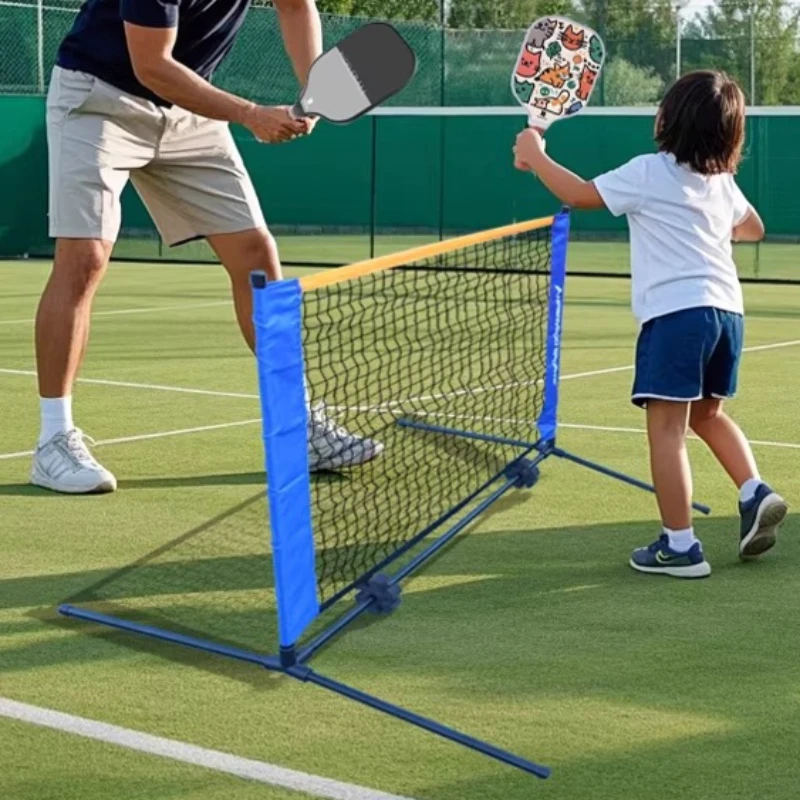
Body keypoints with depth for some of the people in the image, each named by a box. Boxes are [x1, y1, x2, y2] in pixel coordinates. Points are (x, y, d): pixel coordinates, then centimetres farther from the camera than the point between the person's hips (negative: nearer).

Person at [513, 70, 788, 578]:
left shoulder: (648, 173, -5)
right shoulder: (721, 180, 15)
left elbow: (579, 195, -3)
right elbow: (753, 229, 31)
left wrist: (535, 155, 10)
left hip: (676, 312, -7)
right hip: (726, 311, 8)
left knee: (667, 429, -4)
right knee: (708, 414, 26)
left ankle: (680, 546, -4)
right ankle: (755, 493, 9)